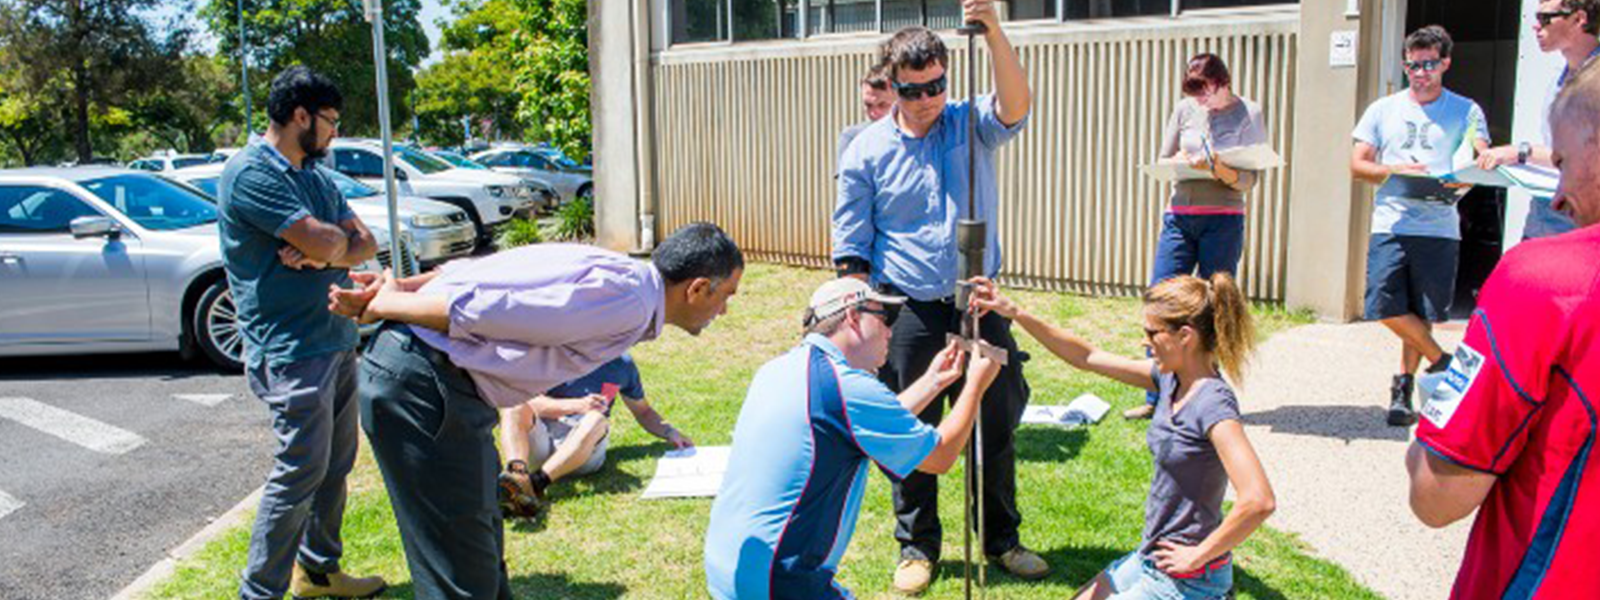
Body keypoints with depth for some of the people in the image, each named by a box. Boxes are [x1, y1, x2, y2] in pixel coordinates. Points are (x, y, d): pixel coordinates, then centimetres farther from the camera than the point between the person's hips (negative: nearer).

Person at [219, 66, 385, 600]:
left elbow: (365, 244, 8)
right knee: (300, 472, -6)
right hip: (291, 349, -9)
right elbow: (325, 241, -22)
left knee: (335, 464, 15)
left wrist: (321, 253, -12)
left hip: (336, 339, 9)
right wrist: (338, 240, 1)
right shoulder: (251, 174, -14)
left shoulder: (314, 177, 15)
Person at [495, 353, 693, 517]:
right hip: (540, 442, 0)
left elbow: (643, 411, 28)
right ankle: (518, 471, -54)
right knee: (514, 405, -27)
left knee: (596, 420, -33)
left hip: (586, 446, 0)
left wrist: (670, 433, 10)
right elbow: (531, 402, -5)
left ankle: (537, 482, -51)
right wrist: (577, 405, -21)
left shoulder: (622, 364, 17)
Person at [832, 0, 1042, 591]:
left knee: (998, 422, 11)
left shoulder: (972, 124, 2)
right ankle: (917, 546, 25)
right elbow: (851, 248, -1)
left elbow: (1015, 107, -22)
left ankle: (1001, 539, 30)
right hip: (909, 311, -1)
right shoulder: (868, 149, -2)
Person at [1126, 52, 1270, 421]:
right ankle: (1157, 398, 4)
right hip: (1179, 217, 3)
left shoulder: (1248, 113, 1)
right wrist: (1182, 161, -10)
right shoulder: (1185, 110, 9)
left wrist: (1222, 170, -25)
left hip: (1223, 220, -3)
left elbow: (1251, 179, -5)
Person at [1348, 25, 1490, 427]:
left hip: (1439, 227, -1)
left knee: (1422, 315, 3)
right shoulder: (1383, 110, 12)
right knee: (1385, 306, -11)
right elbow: (1357, 165, 7)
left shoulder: (1465, 111, 8)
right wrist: (1396, 170, -11)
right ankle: (1441, 362, 12)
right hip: (1391, 224, 1)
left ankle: (1403, 388, 20)